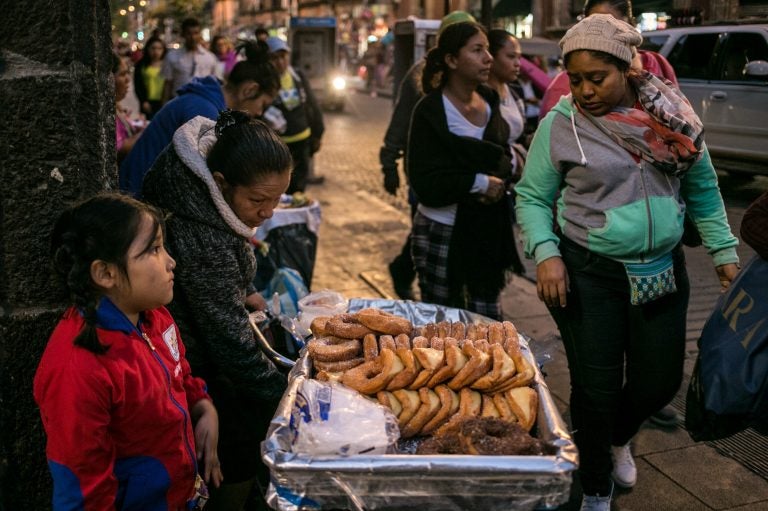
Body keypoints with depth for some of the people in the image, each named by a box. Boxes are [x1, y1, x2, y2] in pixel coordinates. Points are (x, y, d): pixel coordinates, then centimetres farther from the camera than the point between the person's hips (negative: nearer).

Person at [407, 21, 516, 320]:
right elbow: (425, 182, -17)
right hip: (441, 234, -5)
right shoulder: (430, 111, -12)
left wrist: (498, 181, -13)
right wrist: (478, 182, -18)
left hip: (486, 231, 5)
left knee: (488, 320, 11)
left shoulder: (490, 101, 6)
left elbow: (505, 159, 9)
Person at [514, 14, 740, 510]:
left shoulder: (670, 111, -1)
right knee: (597, 386, 3)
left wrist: (723, 250, 5)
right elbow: (532, 196, -2)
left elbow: (702, 188, 9)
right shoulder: (559, 124, -9)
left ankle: (619, 438, 46)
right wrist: (546, 252, -17)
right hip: (589, 273, -3)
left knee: (661, 380, 11)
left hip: (663, 269, 3)